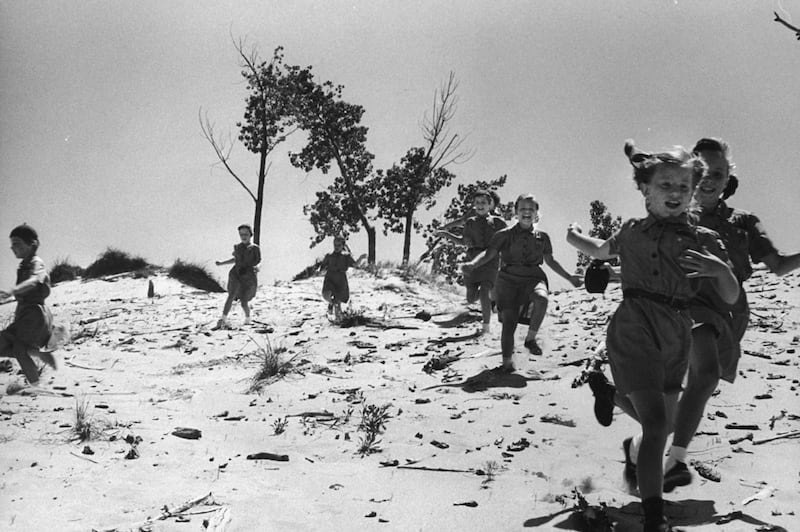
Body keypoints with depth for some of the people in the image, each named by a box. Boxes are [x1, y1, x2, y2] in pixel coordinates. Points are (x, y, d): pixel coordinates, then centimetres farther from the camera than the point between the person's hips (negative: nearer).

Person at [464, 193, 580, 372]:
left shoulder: (542, 237, 11)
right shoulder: (505, 234, 4)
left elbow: (550, 261, 24)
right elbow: (488, 253, -3)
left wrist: (569, 277, 23)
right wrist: (472, 264, -21)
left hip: (533, 278, 1)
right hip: (509, 279, -1)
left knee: (542, 299, -33)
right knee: (509, 321, -7)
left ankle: (530, 338, -15)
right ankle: (507, 363, 7)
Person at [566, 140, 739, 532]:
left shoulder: (705, 241, 1)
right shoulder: (632, 232, 2)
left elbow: (731, 298, -3)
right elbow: (603, 251, 26)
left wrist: (721, 269, -19)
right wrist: (575, 238, 18)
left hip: (676, 341, 3)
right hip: (634, 333, -3)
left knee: (661, 424, 18)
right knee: (655, 422, -17)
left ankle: (635, 449, 54)